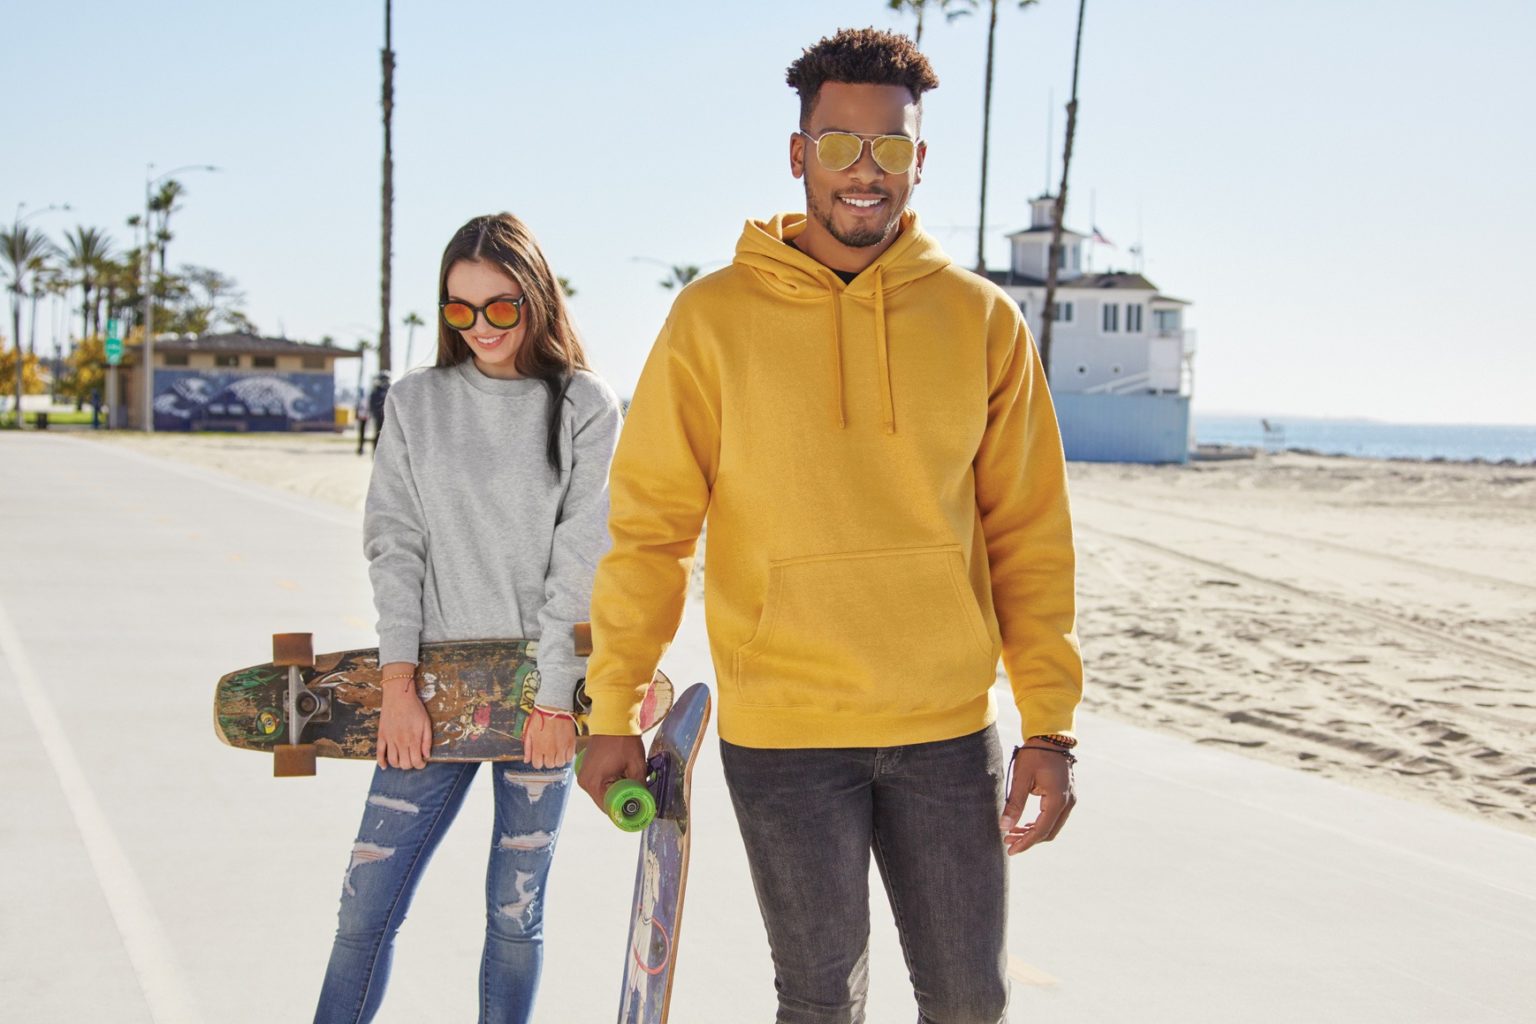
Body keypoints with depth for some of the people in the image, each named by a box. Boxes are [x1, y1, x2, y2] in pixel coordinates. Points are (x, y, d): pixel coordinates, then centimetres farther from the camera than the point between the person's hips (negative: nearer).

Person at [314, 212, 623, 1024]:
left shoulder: (587, 407, 1)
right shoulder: (415, 403, 8)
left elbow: (582, 558, -4)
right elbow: (394, 544, 3)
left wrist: (555, 696, -10)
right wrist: (398, 684, -7)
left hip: (542, 688, -2)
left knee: (516, 912, 4)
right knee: (367, 904, -2)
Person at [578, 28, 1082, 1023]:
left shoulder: (984, 321, 2)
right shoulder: (714, 318, -3)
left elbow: (1028, 534, 4)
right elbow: (649, 525, 0)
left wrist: (1050, 722, 0)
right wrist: (614, 712, -1)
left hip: (948, 727, 2)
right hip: (782, 732, -1)